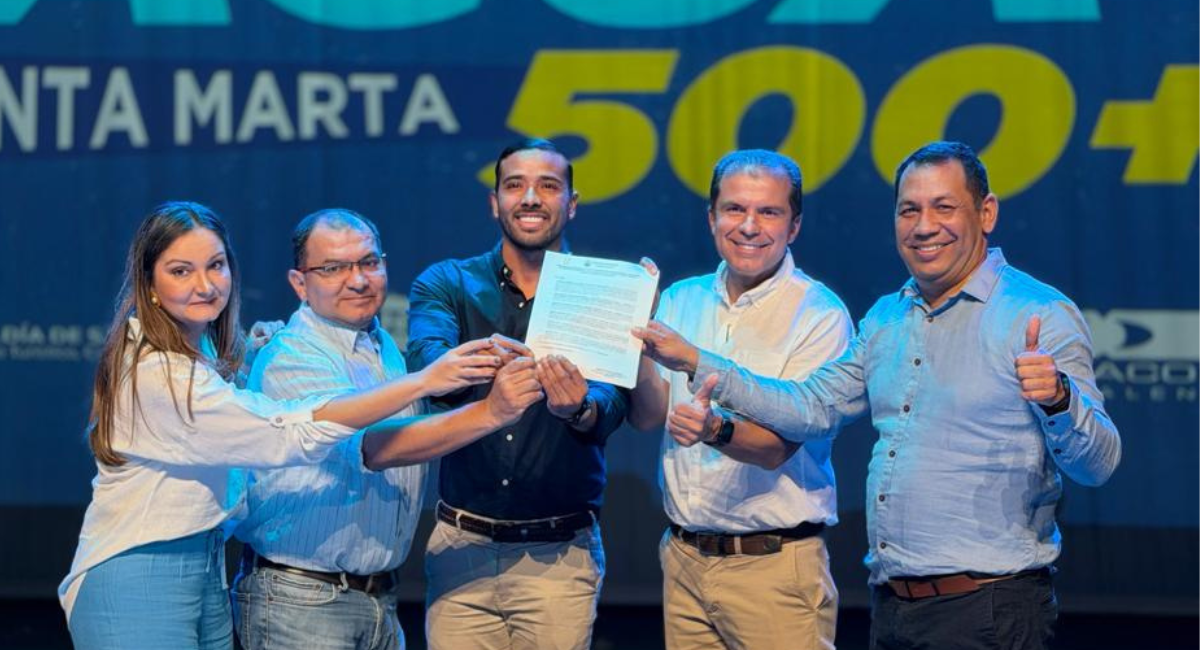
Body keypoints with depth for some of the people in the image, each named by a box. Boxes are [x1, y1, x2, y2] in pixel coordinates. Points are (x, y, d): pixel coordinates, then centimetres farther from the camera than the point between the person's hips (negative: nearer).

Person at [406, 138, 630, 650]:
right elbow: (425, 361, -18)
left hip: (561, 554, 0)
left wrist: (580, 409, -39)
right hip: (462, 548, 0)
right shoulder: (446, 285, 3)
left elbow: (612, 404, -14)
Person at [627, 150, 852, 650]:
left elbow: (777, 444, -17)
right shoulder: (681, 300, 9)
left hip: (774, 565, -5)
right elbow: (648, 415, 2)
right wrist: (634, 336, -14)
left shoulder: (821, 316, -9)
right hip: (685, 558, 5)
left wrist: (716, 429, -37)